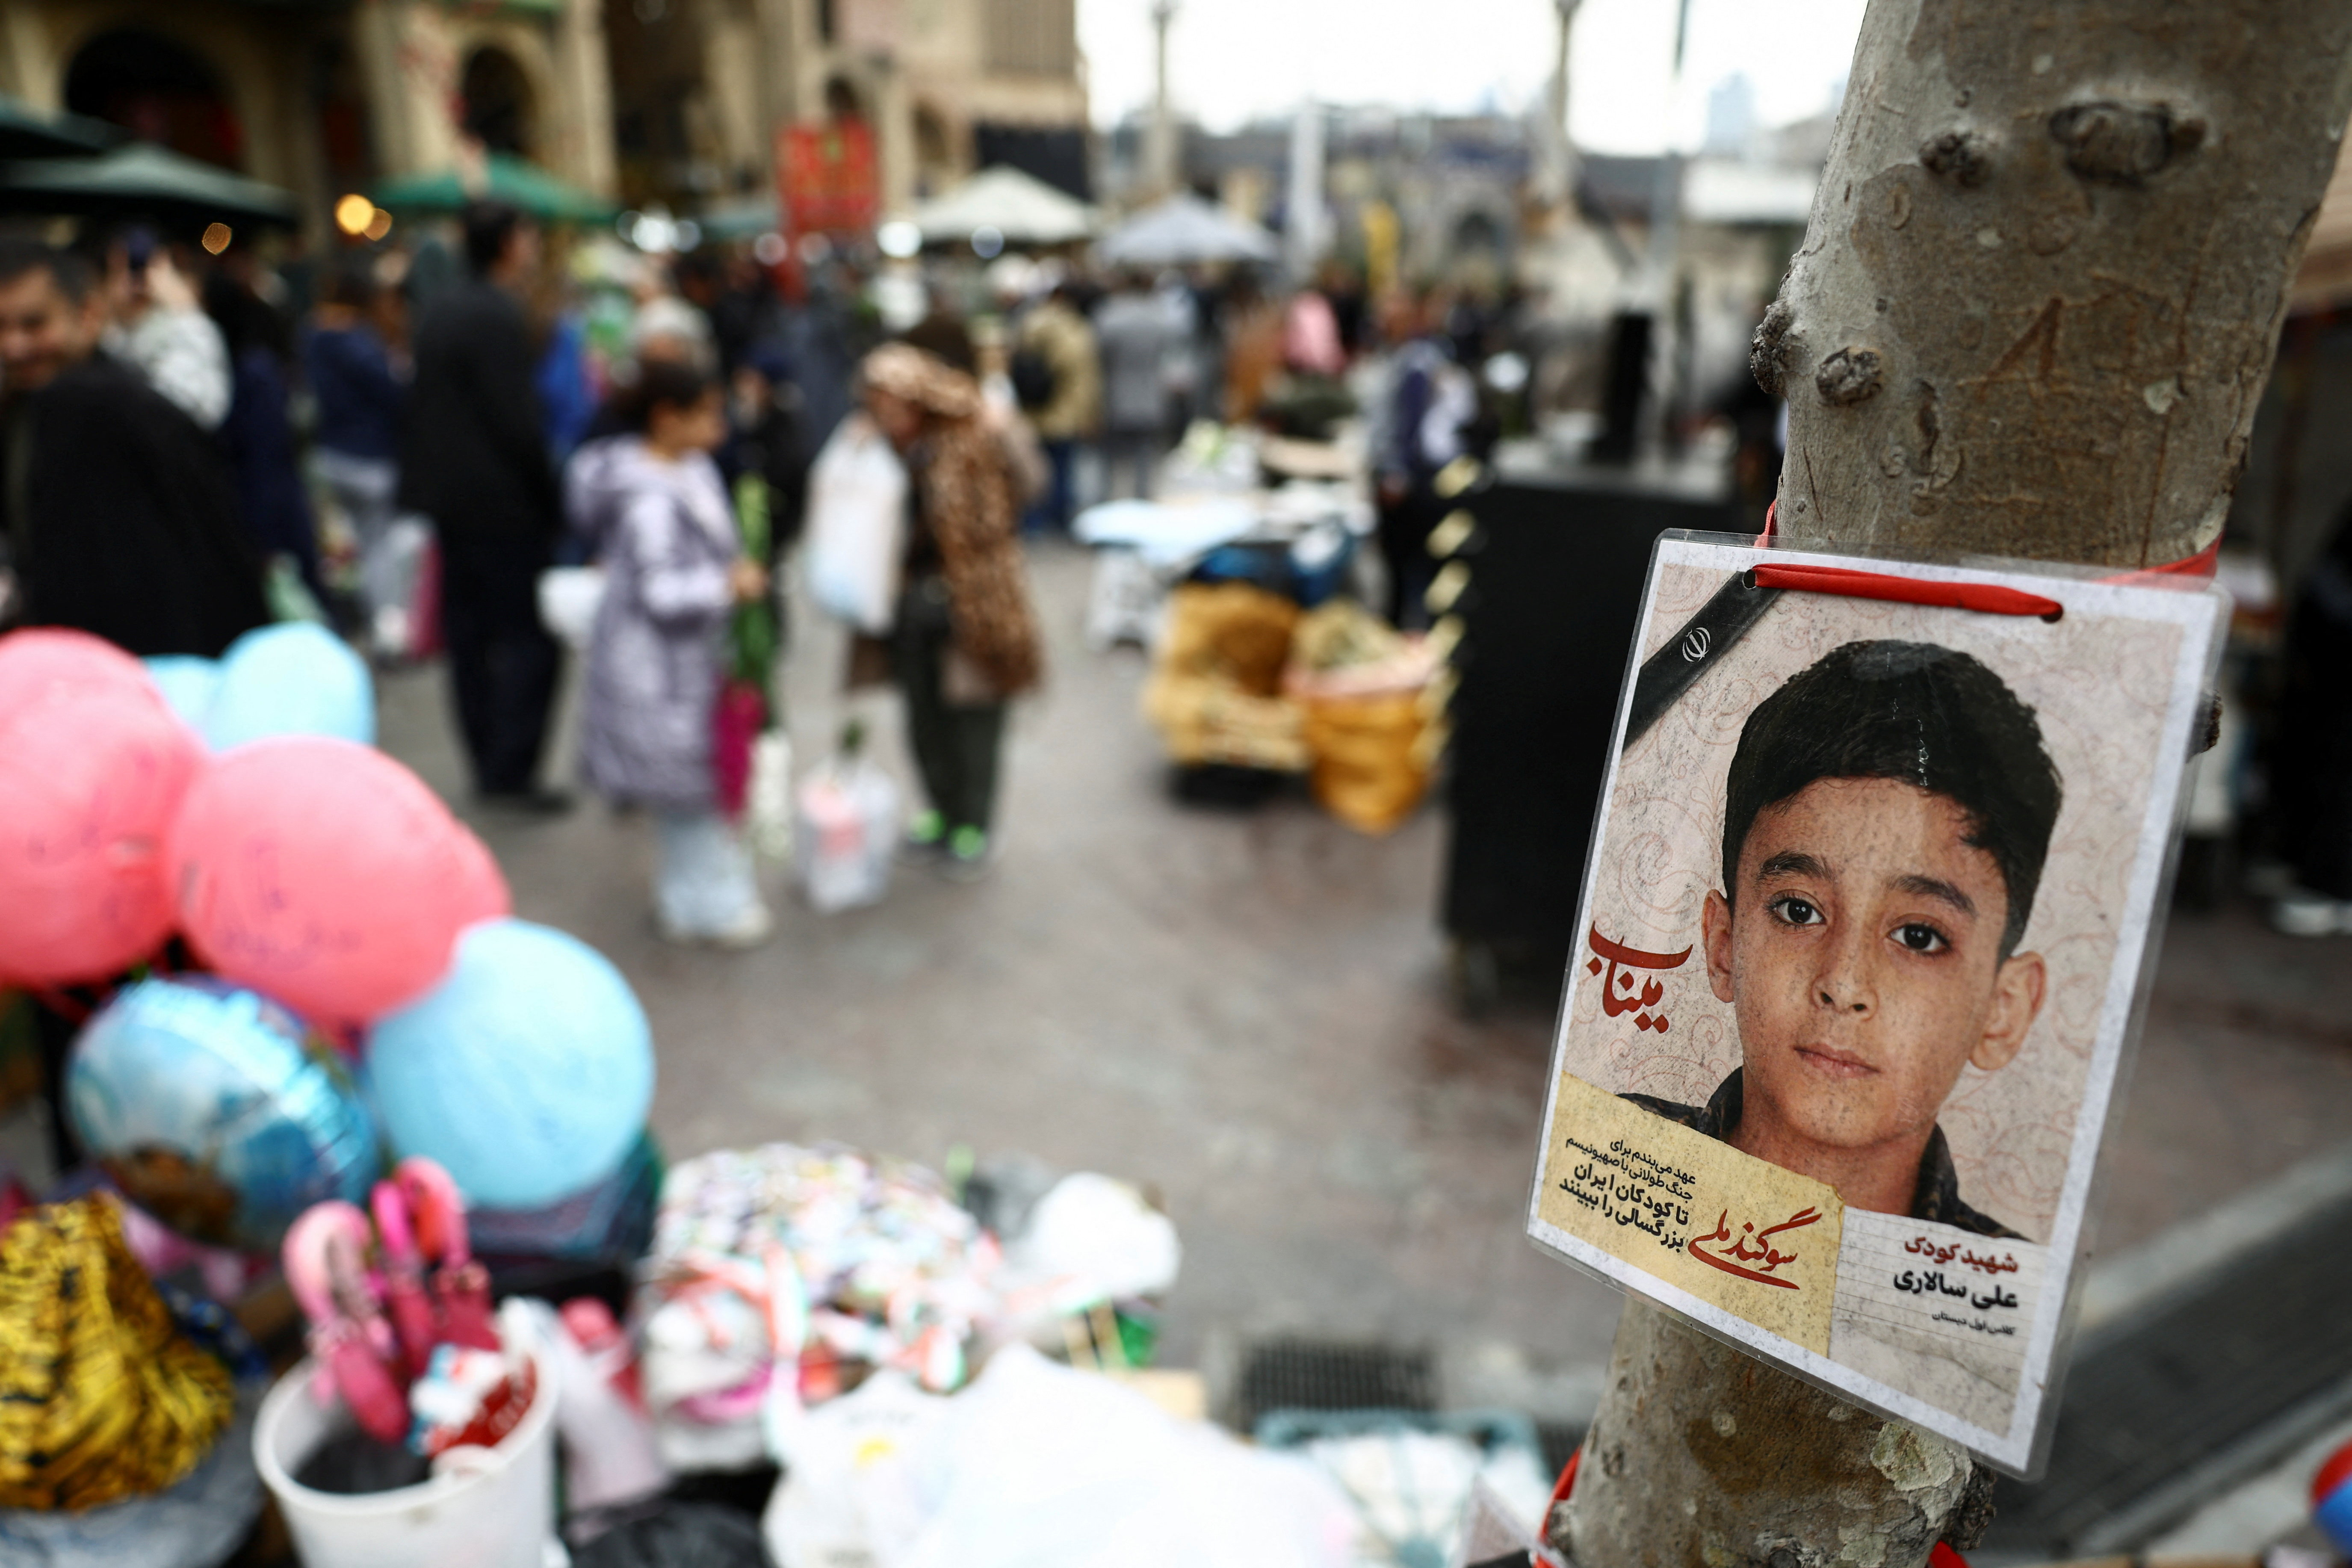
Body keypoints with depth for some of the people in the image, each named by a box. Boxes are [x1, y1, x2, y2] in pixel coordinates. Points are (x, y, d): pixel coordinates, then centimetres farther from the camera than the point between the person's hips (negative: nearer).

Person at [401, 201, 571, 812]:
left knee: (470, 635, 13)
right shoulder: (499, 317, -16)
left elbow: (422, 405, 15)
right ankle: (511, 772, -1)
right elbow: (518, 422, -19)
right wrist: (551, 502, -10)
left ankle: (489, 763, 22)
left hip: (450, 500, 9)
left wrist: (429, 482, 19)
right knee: (530, 639, -3)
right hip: (502, 504, -9)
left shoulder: (442, 309, 11)